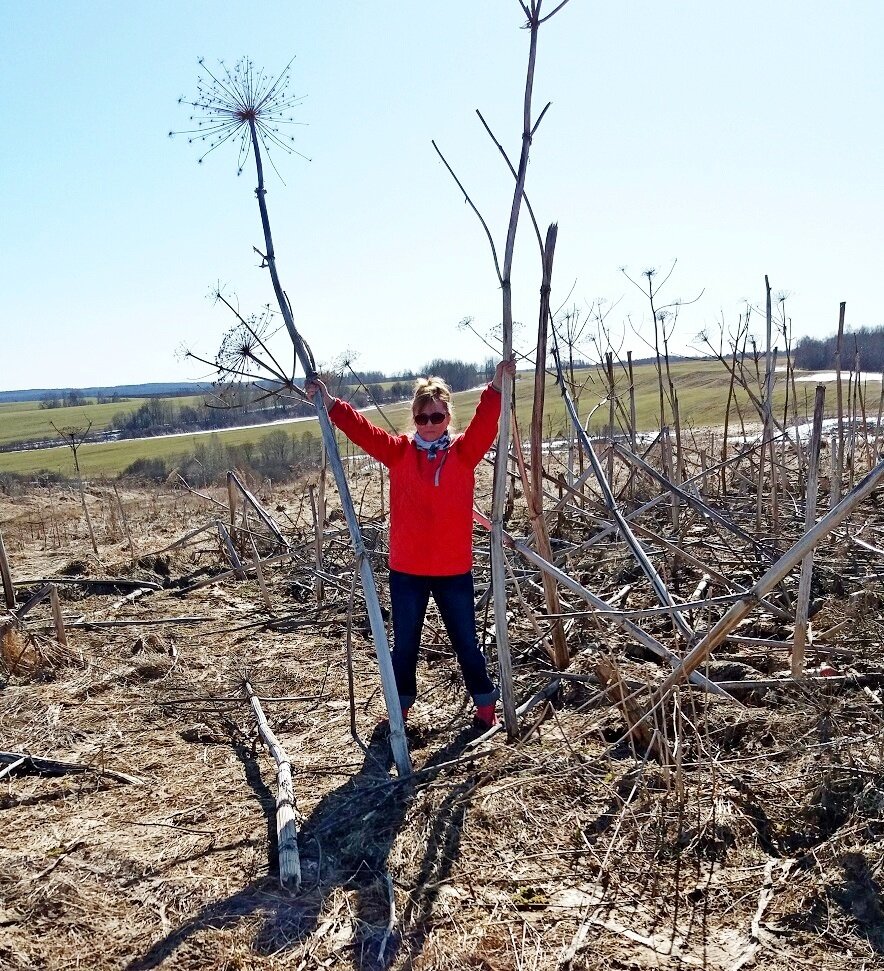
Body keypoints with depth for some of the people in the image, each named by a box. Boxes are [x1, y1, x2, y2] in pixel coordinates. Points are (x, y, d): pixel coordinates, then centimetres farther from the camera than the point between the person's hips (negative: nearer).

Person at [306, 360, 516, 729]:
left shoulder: (464, 451, -1)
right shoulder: (399, 451, 1)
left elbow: (485, 424, -17)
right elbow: (361, 430, -9)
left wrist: (496, 387, -32)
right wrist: (330, 404, -20)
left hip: (454, 570, -1)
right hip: (406, 570, 1)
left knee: (466, 642, 12)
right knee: (405, 644, 13)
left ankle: (485, 704, 30)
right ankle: (400, 706, 33)